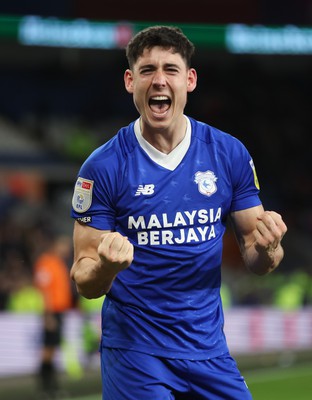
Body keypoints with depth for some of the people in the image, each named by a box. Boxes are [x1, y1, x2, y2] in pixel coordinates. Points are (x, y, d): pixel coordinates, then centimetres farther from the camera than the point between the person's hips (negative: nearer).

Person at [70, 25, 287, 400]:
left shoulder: (230, 154, -1)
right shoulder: (103, 167, -9)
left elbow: (256, 262, 7)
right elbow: (84, 282, -7)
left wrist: (266, 248, -17)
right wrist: (106, 267, -30)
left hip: (208, 349, 3)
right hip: (134, 351, -3)